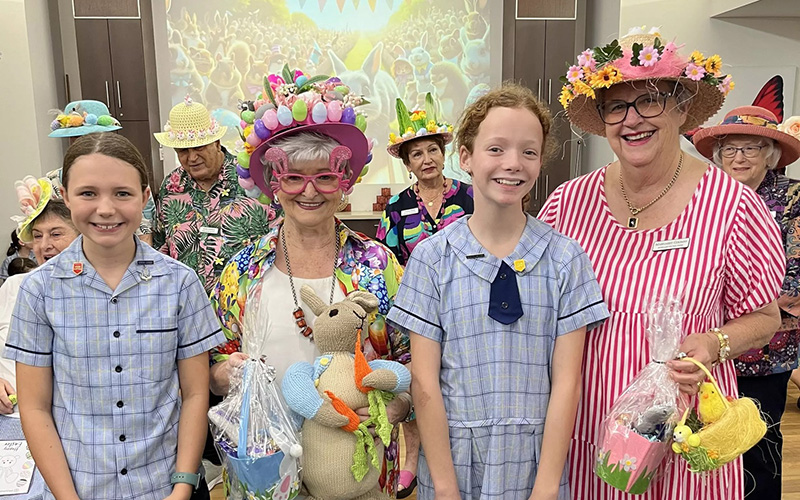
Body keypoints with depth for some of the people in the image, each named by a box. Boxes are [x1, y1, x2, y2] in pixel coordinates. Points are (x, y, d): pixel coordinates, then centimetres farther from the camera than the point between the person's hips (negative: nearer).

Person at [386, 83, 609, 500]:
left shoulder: (566, 259, -4)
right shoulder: (432, 258, -7)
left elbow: (566, 381, -6)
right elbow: (425, 382, -8)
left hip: (536, 464, 1)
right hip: (451, 460, 0)